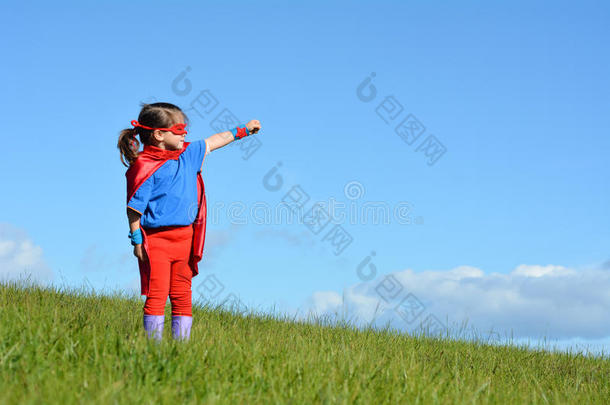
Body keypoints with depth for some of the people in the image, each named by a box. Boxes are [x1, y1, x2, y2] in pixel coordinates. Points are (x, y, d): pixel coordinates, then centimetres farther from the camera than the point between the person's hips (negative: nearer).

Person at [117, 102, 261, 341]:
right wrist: (137, 240, -14)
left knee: (182, 295, 9)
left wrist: (243, 130, 30)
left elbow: (214, 141, 24)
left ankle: (182, 342, 15)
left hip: (184, 238, 7)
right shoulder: (144, 166, -12)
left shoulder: (187, 155, 9)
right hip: (156, 239, -7)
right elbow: (134, 207, -13)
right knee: (157, 294, -6)